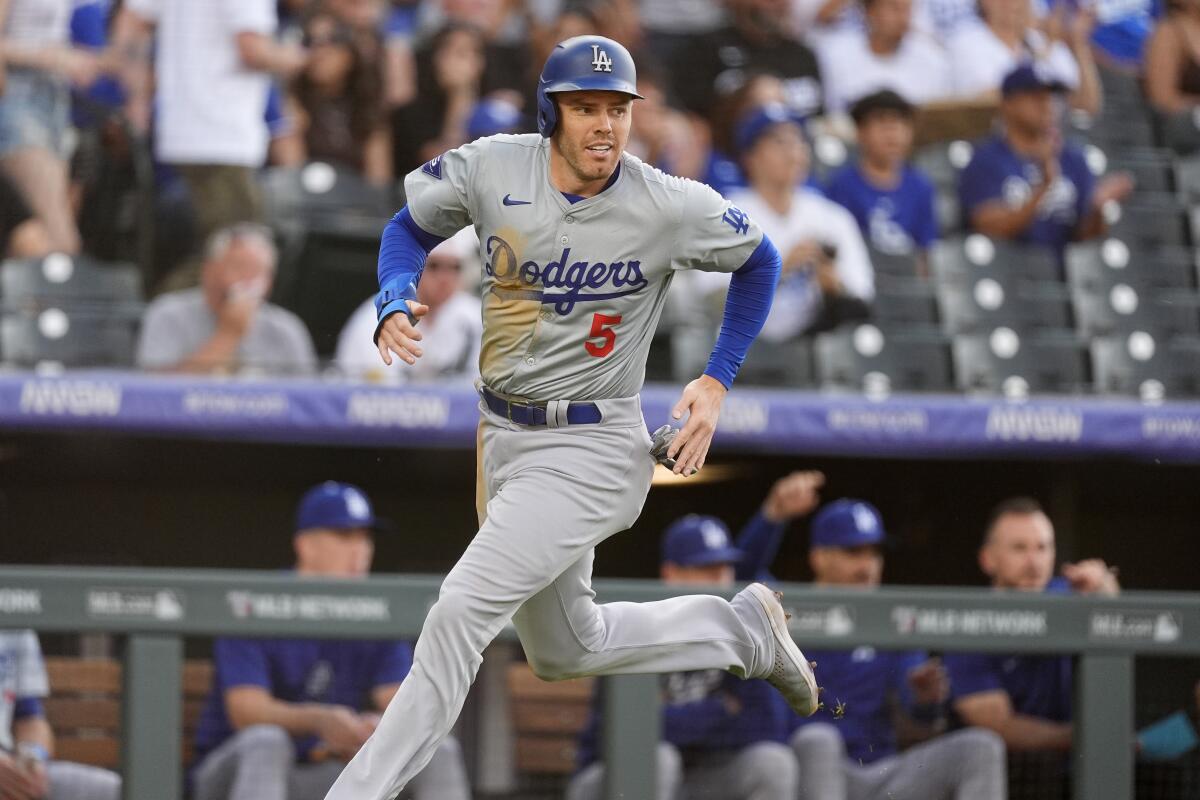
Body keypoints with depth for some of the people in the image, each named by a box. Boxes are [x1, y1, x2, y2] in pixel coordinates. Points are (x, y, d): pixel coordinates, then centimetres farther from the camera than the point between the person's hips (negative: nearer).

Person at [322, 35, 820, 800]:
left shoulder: (670, 207, -15)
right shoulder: (492, 168, -9)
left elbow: (760, 260, 4)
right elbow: (411, 226, 8)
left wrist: (718, 379, -2)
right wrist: (396, 306, -12)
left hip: (590, 448, -6)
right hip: (504, 440, 6)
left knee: (458, 616, -19)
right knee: (565, 650, 21)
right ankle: (741, 628, 41)